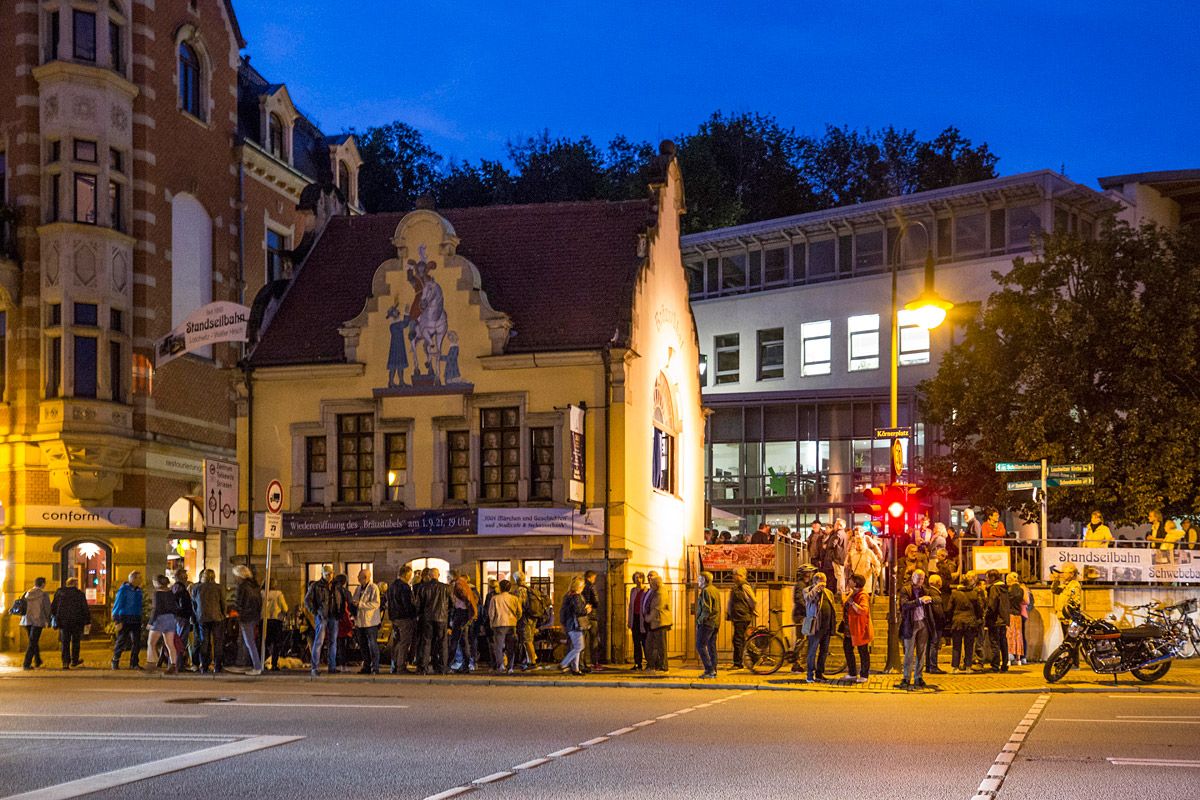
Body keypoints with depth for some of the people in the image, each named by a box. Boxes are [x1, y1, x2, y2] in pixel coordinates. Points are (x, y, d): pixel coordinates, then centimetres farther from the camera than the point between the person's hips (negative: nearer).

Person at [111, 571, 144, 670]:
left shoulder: (138, 591, 12)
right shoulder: (124, 589, -7)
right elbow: (117, 605, -8)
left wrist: (141, 620, 13)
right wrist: (117, 620, -14)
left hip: (136, 620, 5)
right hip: (125, 619, -5)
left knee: (137, 642, 1)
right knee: (121, 641, 0)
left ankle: (134, 663, 9)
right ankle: (115, 662, 14)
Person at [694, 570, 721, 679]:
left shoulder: (706, 591, -14)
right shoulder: (714, 590, 17)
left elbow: (706, 610, -21)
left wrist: (700, 621, -12)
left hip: (707, 623, -10)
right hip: (715, 623, 10)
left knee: (700, 646, -7)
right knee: (712, 647, 11)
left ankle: (709, 670, -12)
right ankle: (713, 671, 12)